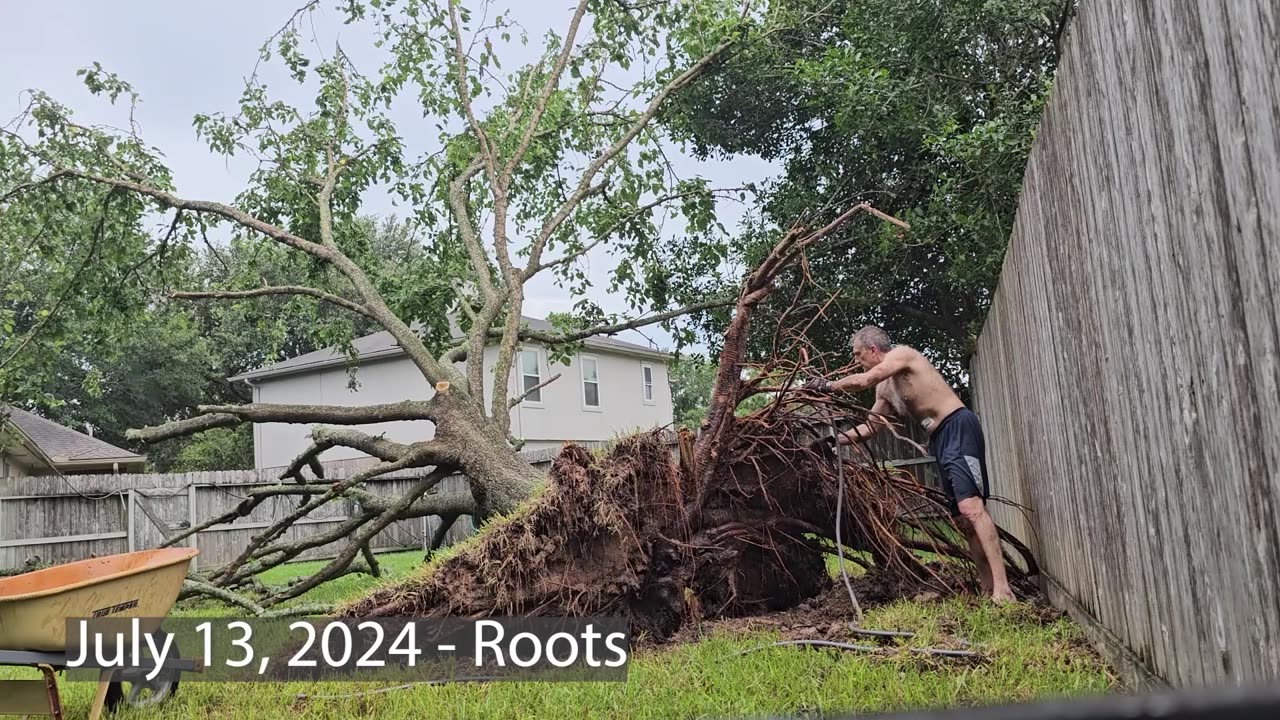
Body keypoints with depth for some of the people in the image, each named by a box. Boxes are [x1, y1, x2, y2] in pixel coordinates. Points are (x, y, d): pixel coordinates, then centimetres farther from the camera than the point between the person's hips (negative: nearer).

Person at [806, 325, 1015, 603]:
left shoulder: (902, 354, -5)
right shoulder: (884, 389, 19)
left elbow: (864, 381, -20)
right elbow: (870, 427, 25)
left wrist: (828, 386, -7)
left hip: (958, 427, -10)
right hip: (940, 438, 10)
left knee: (971, 507, -21)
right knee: (963, 518, 6)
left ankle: (1002, 588, -25)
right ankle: (989, 588, 8)